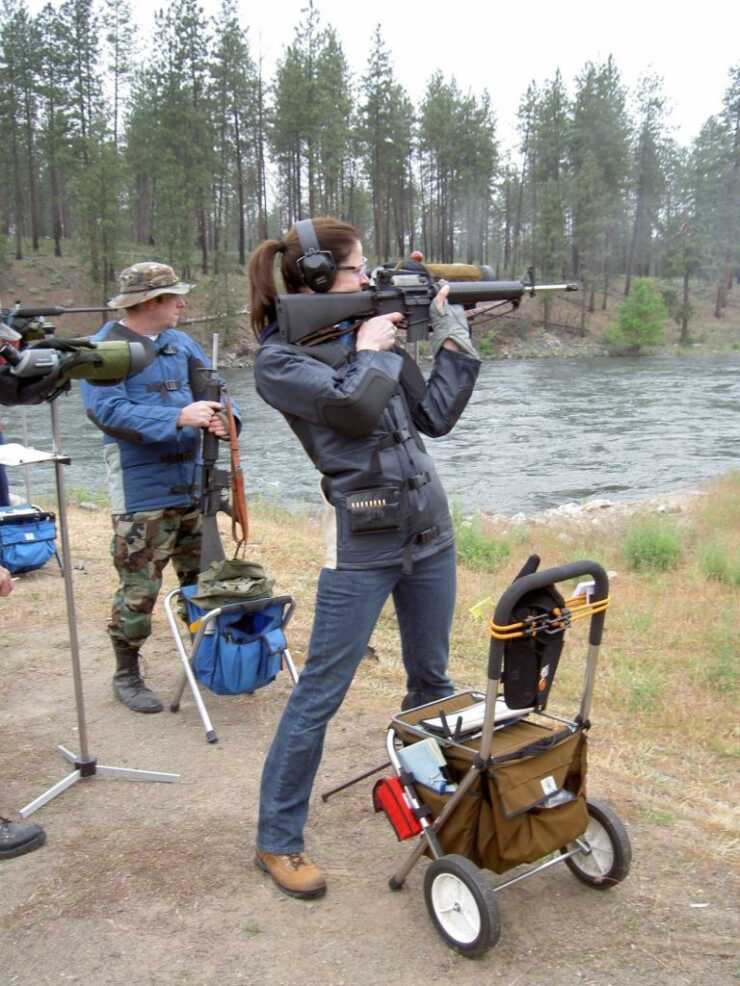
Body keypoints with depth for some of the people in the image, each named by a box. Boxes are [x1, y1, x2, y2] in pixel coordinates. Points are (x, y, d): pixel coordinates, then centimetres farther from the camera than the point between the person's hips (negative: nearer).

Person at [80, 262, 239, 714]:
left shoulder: (182, 342, 10)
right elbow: (109, 411, -22)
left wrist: (223, 417, -17)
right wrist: (180, 418, -30)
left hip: (193, 486, 7)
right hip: (143, 493, -7)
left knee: (204, 581, 17)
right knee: (139, 590, -1)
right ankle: (127, 675, 18)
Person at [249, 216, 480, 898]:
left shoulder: (367, 330, 10)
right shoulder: (278, 360, -8)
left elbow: (435, 415, 10)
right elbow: (354, 405, -24)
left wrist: (454, 338, 5)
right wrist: (374, 349, -7)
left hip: (430, 531, 7)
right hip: (361, 545, -7)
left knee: (431, 679, 18)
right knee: (320, 694, -1)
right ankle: (278, 841, 16)